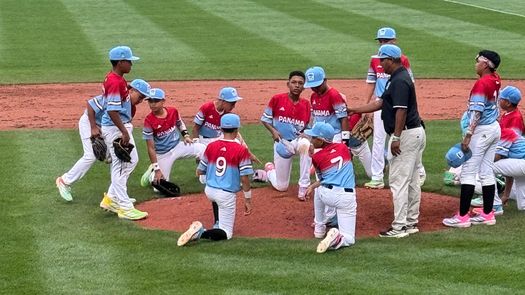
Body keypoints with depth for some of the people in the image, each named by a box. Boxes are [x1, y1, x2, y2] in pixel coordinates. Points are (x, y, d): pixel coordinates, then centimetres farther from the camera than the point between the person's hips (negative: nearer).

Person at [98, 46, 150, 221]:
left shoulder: (118, 78, 9)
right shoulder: (115, 82, -22)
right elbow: (112, 110, -26)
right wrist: (124, 132, -26)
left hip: (123, 126, 11)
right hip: (115, 129, -11)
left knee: (131, 160, 18)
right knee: (120, 166, -4)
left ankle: (111, 198, 25)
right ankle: (125, 207, 2)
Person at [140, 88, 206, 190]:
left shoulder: (173, 111, -8)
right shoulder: (149, 121, -20)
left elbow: (180, 124, 17)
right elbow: (151, 148, -17)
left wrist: (186, 135, -3)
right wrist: (157, 169, -19)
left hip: (178, 146, 3)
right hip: (163, 155, -3)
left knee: (202, 149, -18)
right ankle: (151, 174, 29)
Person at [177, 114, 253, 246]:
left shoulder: (211, 146, 0)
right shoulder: (241, 150, -12)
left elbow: (199, 171, 9)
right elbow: (244, 178, -12)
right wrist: (248, 200, -2)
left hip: (209, 191, 5)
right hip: (227, 195, -5)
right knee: (226, 233, 3)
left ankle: (218, 224, 36)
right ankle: (201, 234, -26)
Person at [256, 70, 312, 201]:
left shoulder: (306, 104, -1)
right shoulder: (277, 99, -8)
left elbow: (307, 127, 11)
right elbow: (265, 118, 2)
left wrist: (304, 134, -9)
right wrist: (273, 131, -15)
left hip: (298, 140, 1)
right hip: (282, 143, -1)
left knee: (305, 145, -39)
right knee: (281, 187, 4)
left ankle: (303, 188, -28)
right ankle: (270, 170, 41)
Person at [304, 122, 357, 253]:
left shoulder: (316, 157, 1)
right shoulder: (343, 147, 10)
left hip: (327, 195, -1)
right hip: (347, 198, 1)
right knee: (348, 238, 8)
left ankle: (319, 228, 36)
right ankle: (338, 238, -27)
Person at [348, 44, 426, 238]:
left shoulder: (399, 81, -17)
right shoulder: (399, 78, 17)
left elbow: (401, 111, -23)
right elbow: (381, 103, 22)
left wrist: (396, 138, -24)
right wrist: (354, 110, 22)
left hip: (406, 135, -11)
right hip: (416, 133, 11)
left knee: (398, 180, -8)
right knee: (412, 180, 13)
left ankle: (399, 227, -7)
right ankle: (411, 222, 19)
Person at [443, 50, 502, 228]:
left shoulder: (481, 84, -19)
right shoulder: (495, 80, 3)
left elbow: (477, 113, -22)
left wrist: (468, 136, -22)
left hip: (481, 131, -9)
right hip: (494, 129, 9)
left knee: (468, 172, -6)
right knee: (486, 172, 13)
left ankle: (462, 216, -7)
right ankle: (488, 214, 17)